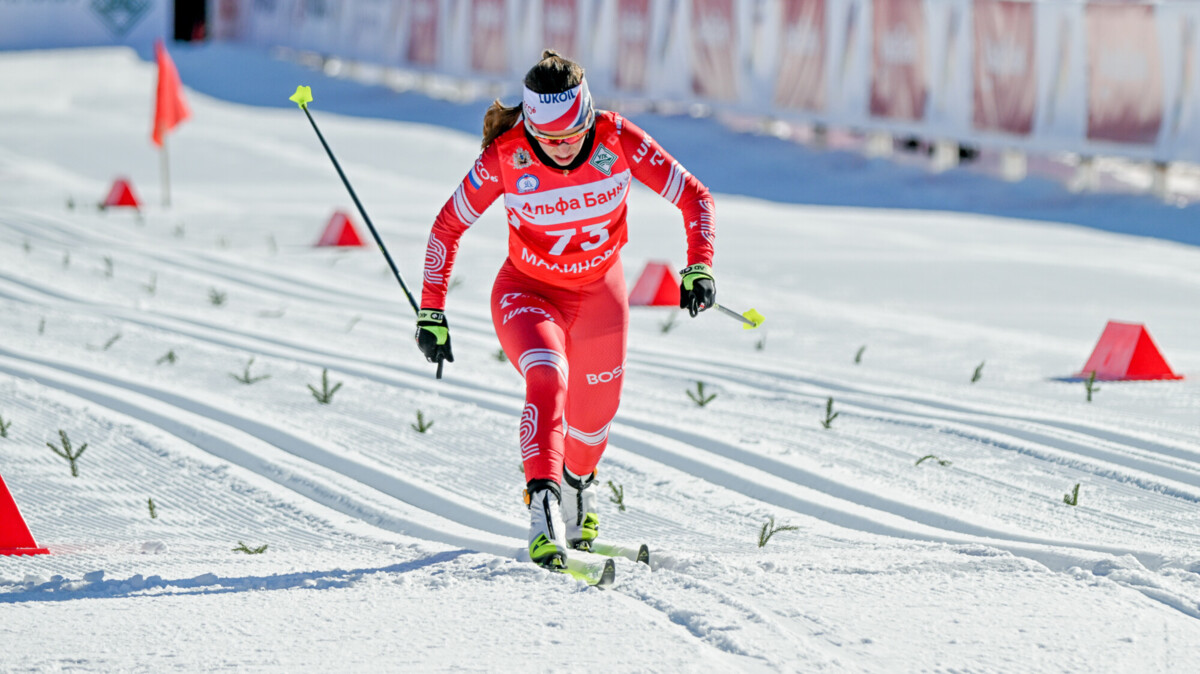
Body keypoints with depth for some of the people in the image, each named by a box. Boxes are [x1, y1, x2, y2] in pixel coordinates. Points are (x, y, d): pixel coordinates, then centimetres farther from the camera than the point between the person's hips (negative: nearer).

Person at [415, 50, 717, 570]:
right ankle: (543, 510, -40)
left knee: (592, 419, 16)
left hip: (600, 293, 2)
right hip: (528, 293, -2)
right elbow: (448, 226, -11)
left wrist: (699, 267, -29)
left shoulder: (617, 140, -24)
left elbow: (693, 196, -14)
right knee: (546, 379, -32)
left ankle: (578, 482, 50)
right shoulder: (506, 156, -25)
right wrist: (430, 313, -11)